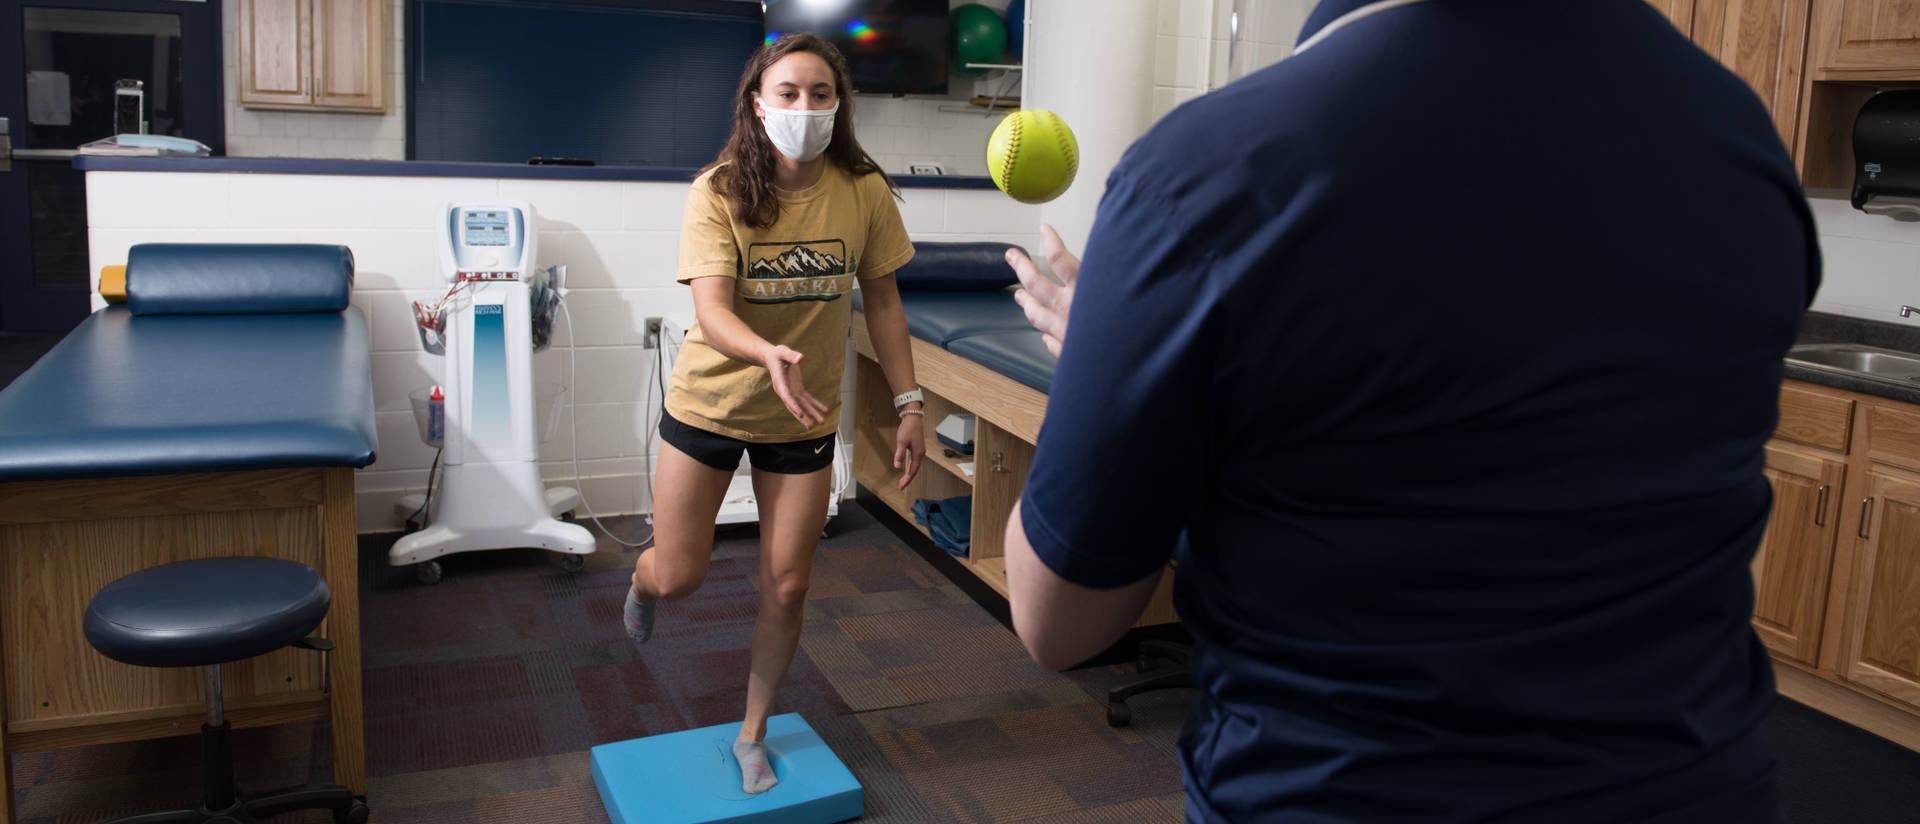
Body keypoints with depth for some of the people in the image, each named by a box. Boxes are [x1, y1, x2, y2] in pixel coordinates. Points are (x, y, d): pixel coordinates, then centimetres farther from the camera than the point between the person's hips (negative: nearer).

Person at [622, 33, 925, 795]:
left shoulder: (864, 192, -11)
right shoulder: (719, 192, -18)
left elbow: (882, 301, -1)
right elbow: (711, 310, -28)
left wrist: (908, 405, -2)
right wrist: (770, 355, -48)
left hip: (804, 418, 2)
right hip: (709, 402, -1)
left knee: (786, 590, 5)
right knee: (678, 578, 6)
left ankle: (753, 735, 30)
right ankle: (642, 579, 47)